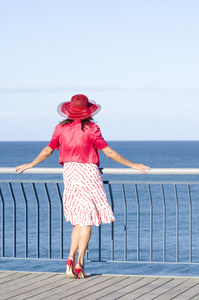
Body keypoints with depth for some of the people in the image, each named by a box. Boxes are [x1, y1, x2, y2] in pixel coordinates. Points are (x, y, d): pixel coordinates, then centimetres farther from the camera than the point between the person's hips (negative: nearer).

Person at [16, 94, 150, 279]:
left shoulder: (61, 129, 1)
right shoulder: (91, 129, -10)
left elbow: (47, 151, 10)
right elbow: (109, 153, -8)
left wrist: (30, 165, 27)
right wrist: (132, 165, 1)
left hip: (69, 173, 5)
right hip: (87, 172, -4)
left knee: (80, 220, 14)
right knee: (87, 220, 1)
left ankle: (70, 259, 0)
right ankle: (79, 263, -5)